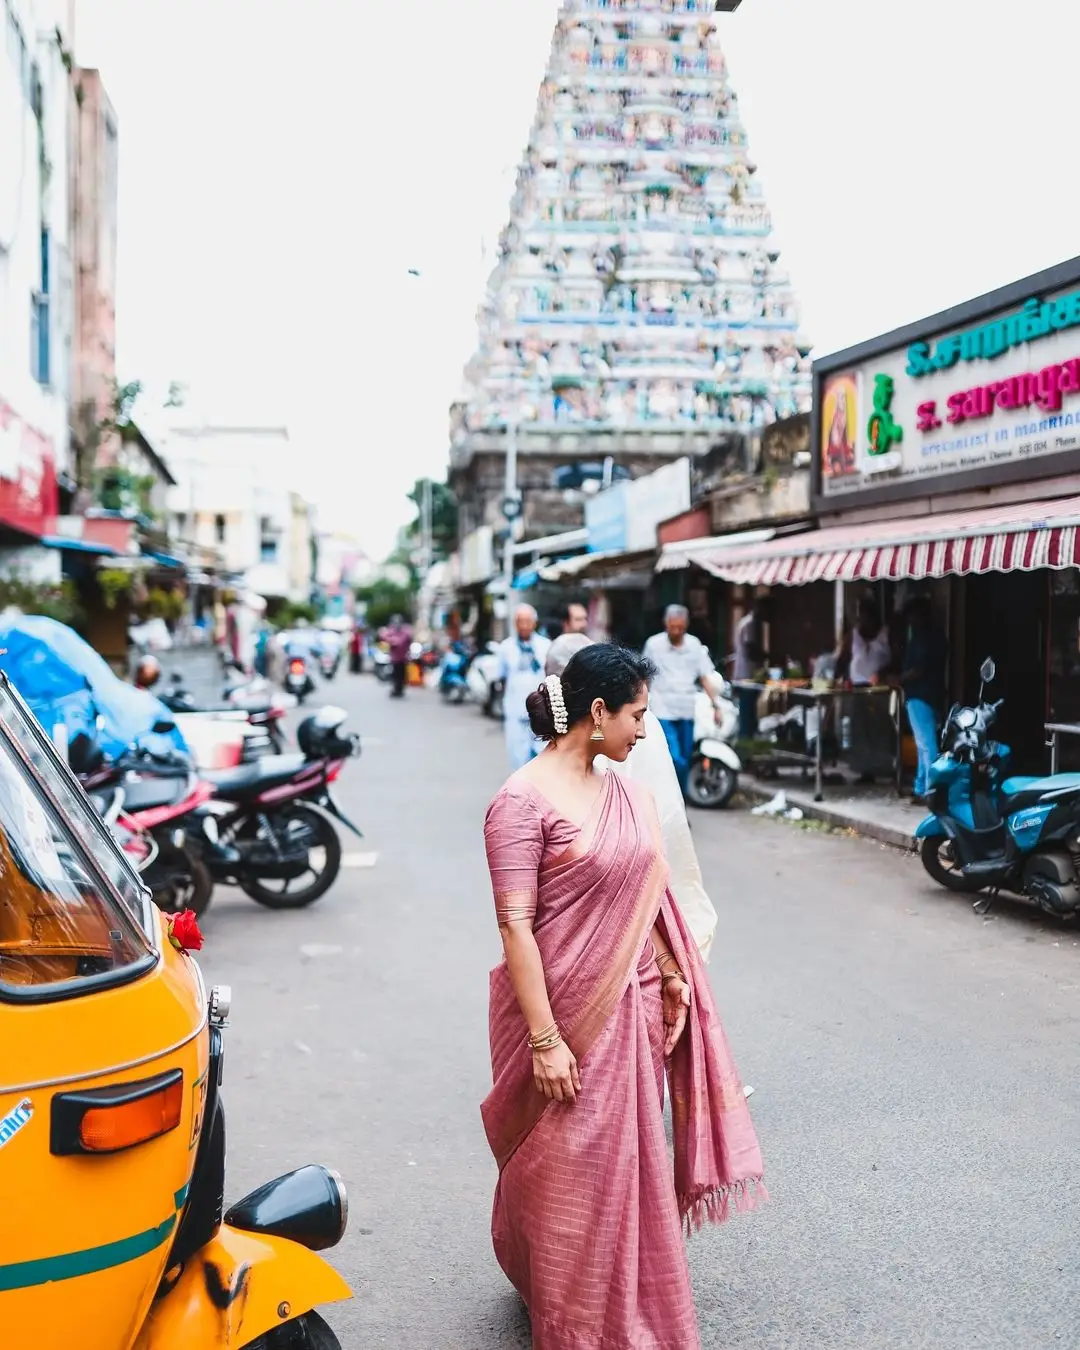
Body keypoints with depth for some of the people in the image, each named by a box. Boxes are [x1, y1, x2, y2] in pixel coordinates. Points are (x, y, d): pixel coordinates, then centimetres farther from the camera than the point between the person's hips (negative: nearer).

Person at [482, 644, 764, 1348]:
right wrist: (545, 1040, -20)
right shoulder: (525, 800, -17)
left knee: (632, 1164, 19)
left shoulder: (627, 794, 6)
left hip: (631, 1010, 7)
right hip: (567, 1016, -7)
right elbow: (515, 926, -19)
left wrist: (674, 981, 8)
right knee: (567, 1178, 7)